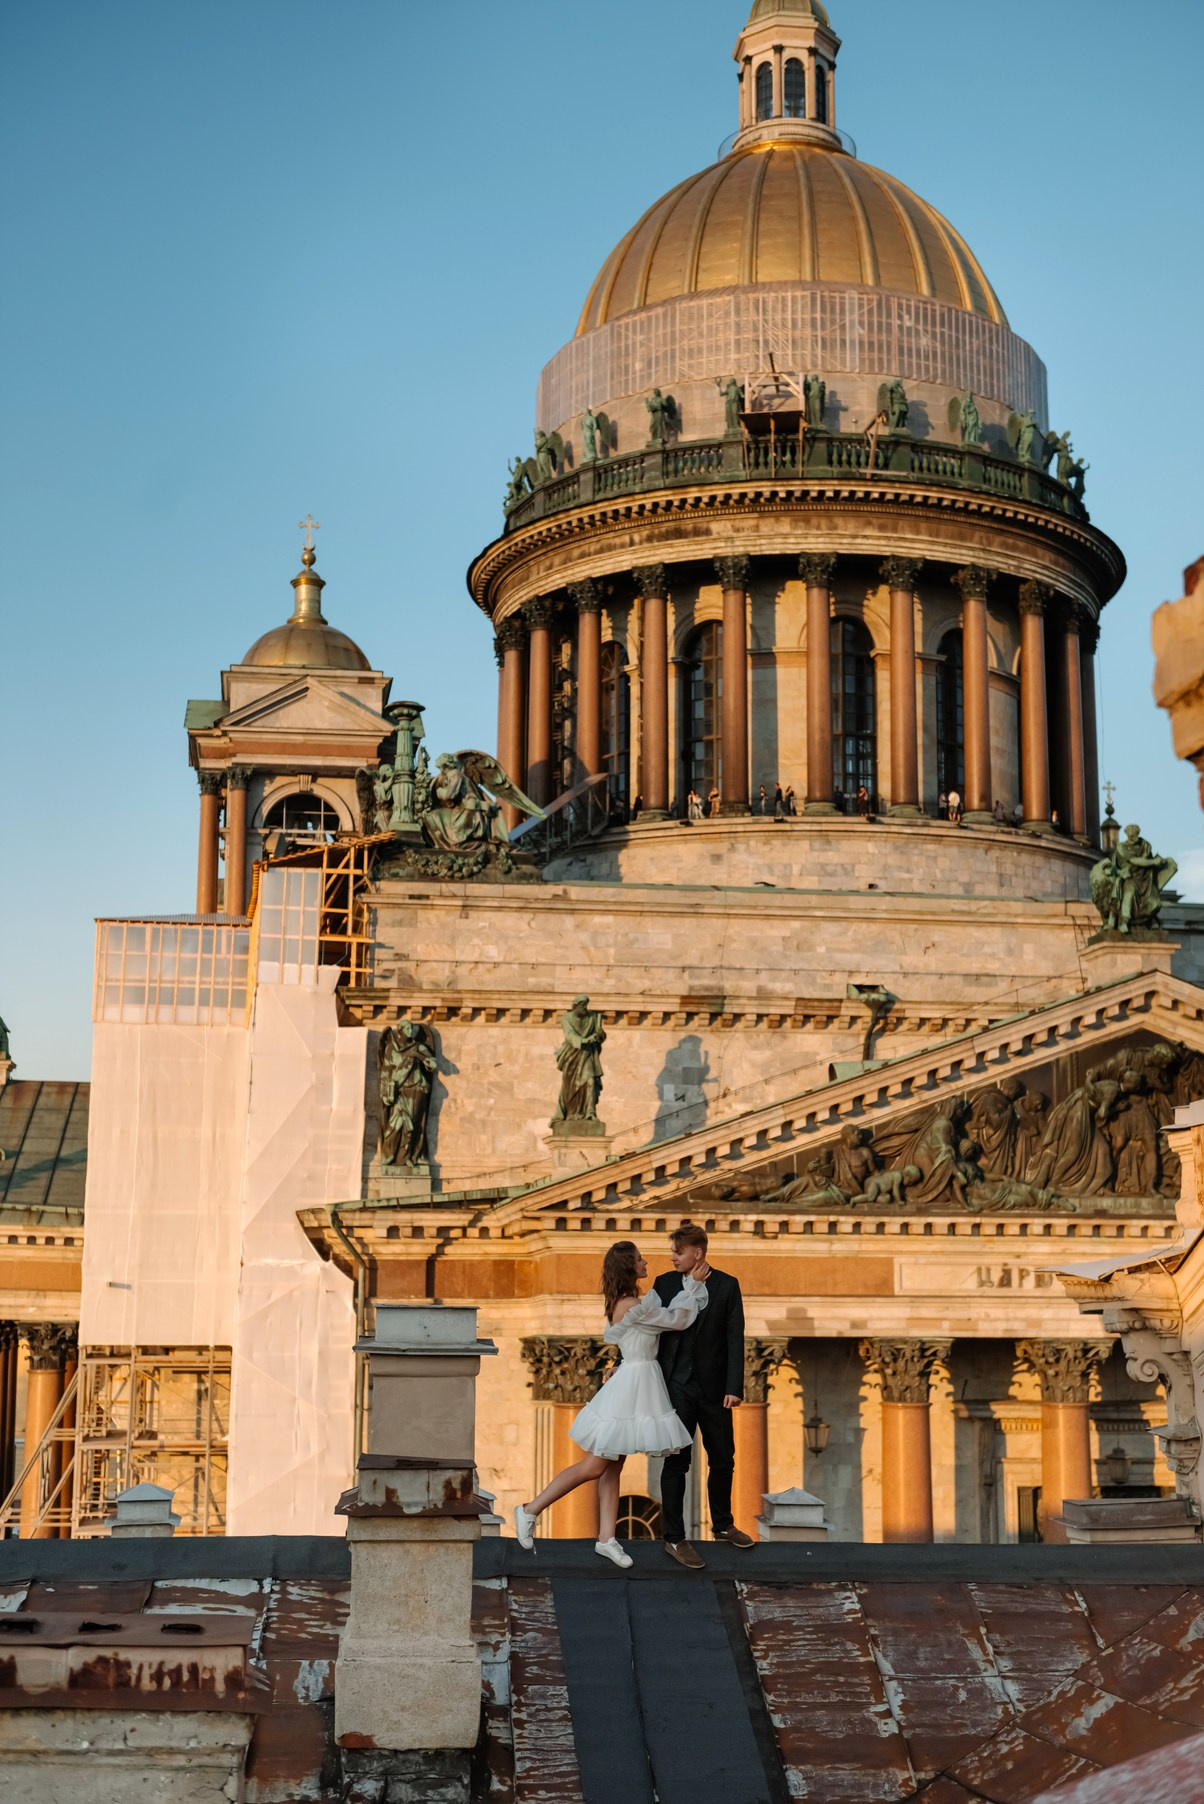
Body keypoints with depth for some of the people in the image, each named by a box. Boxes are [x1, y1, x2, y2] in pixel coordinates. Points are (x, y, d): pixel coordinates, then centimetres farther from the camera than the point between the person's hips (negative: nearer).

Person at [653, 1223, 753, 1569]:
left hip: (713, 1388, 1)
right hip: (675, 1386, -1)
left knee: (723, 1459, 13)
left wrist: (734, 1387, -12)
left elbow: (735, 1339, -6)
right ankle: (674, 1538, 7)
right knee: (676, 1462, 0)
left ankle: (722, 1524, 32)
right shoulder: (664, 1284, 0)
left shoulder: (727, 1285, -3)